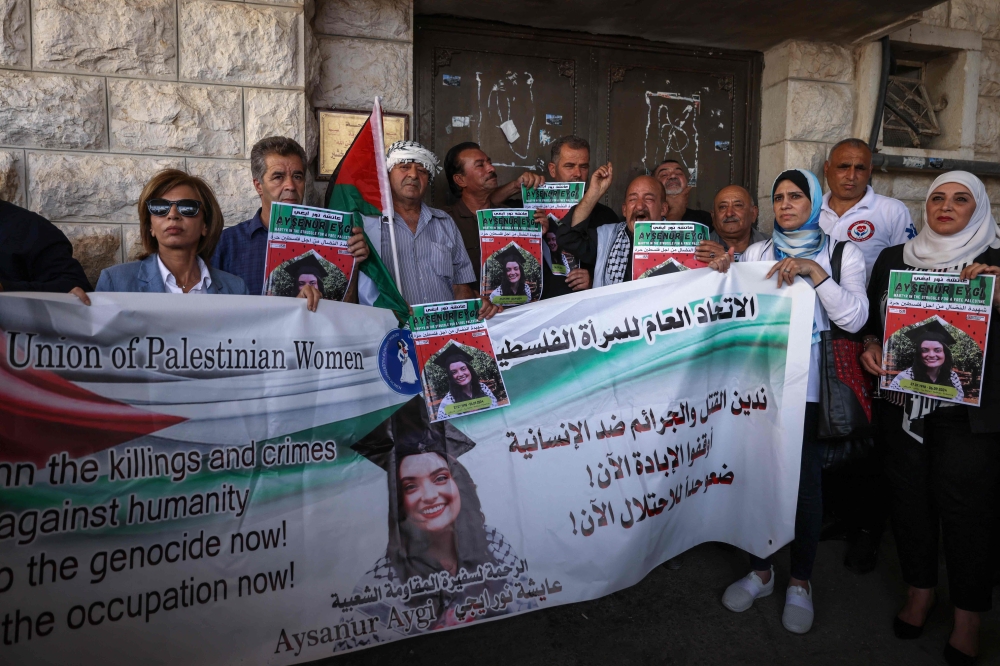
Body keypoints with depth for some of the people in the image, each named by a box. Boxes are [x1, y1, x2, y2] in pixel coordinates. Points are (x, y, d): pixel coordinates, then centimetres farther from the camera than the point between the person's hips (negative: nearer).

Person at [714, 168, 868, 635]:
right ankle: (760, 570, 26)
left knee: (805, 480, 4)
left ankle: (800, 582, 23)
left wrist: (815, 273, -18)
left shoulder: (842, 253, 4)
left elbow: (854, 319, -9)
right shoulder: (757, 252, 10)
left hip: (809, 385, -2)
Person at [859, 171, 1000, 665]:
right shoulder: (894, 258, 8)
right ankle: (920, 588, 32)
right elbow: (872, 318, 14)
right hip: (901, 403, 3)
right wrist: (871, 348, -4)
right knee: (907, 495, 10)